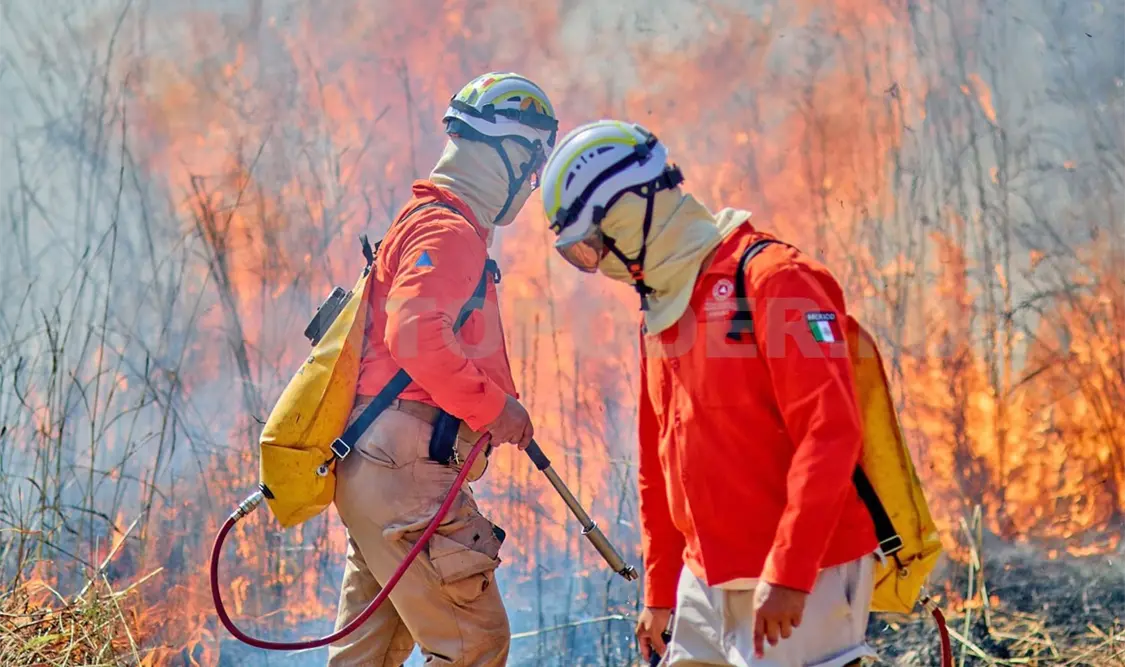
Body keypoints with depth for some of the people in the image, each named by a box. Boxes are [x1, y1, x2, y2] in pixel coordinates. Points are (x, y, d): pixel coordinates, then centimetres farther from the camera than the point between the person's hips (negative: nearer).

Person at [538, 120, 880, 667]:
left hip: (798, 583, -8)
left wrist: (787, 574, -24)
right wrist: (660, 592, 22)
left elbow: (830, 432, -20)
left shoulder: (772, 280, -12)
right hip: (708, 583, 9)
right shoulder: (660, 313, 15)